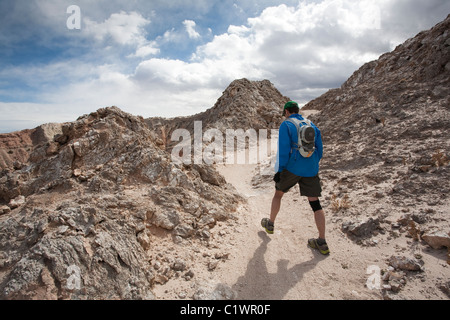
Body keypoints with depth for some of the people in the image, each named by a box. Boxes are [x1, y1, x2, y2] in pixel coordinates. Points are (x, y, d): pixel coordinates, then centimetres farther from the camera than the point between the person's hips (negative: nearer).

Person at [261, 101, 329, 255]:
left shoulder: (286, 125, -4)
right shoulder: (312, 125, 13)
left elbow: (283, 150, -13)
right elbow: (320, 150, 13)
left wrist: (279, 171, -7)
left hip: (291, 168, -4)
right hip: (310, 171, 4)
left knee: (278, 193, 18)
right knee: (315, 202, 6)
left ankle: (270, 224, 35)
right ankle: (322, 242, 8)